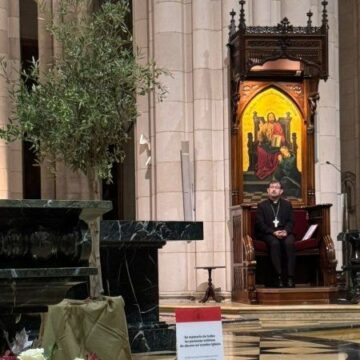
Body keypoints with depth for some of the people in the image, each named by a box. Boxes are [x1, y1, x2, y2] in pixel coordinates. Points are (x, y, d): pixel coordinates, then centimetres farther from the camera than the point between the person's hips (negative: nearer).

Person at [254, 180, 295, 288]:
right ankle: (279, 277, -36)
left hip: (284, 233, 1)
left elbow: (290, 221, 10)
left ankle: (290, 277, -36)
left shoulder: (287, 204, 20)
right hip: (268, 234, -1)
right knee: (274, 243, -36)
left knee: (290, 242, -33)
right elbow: (260, 224, 2)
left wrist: (286, 231, -13)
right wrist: (274, 232, -14)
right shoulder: (262, 206, 13)